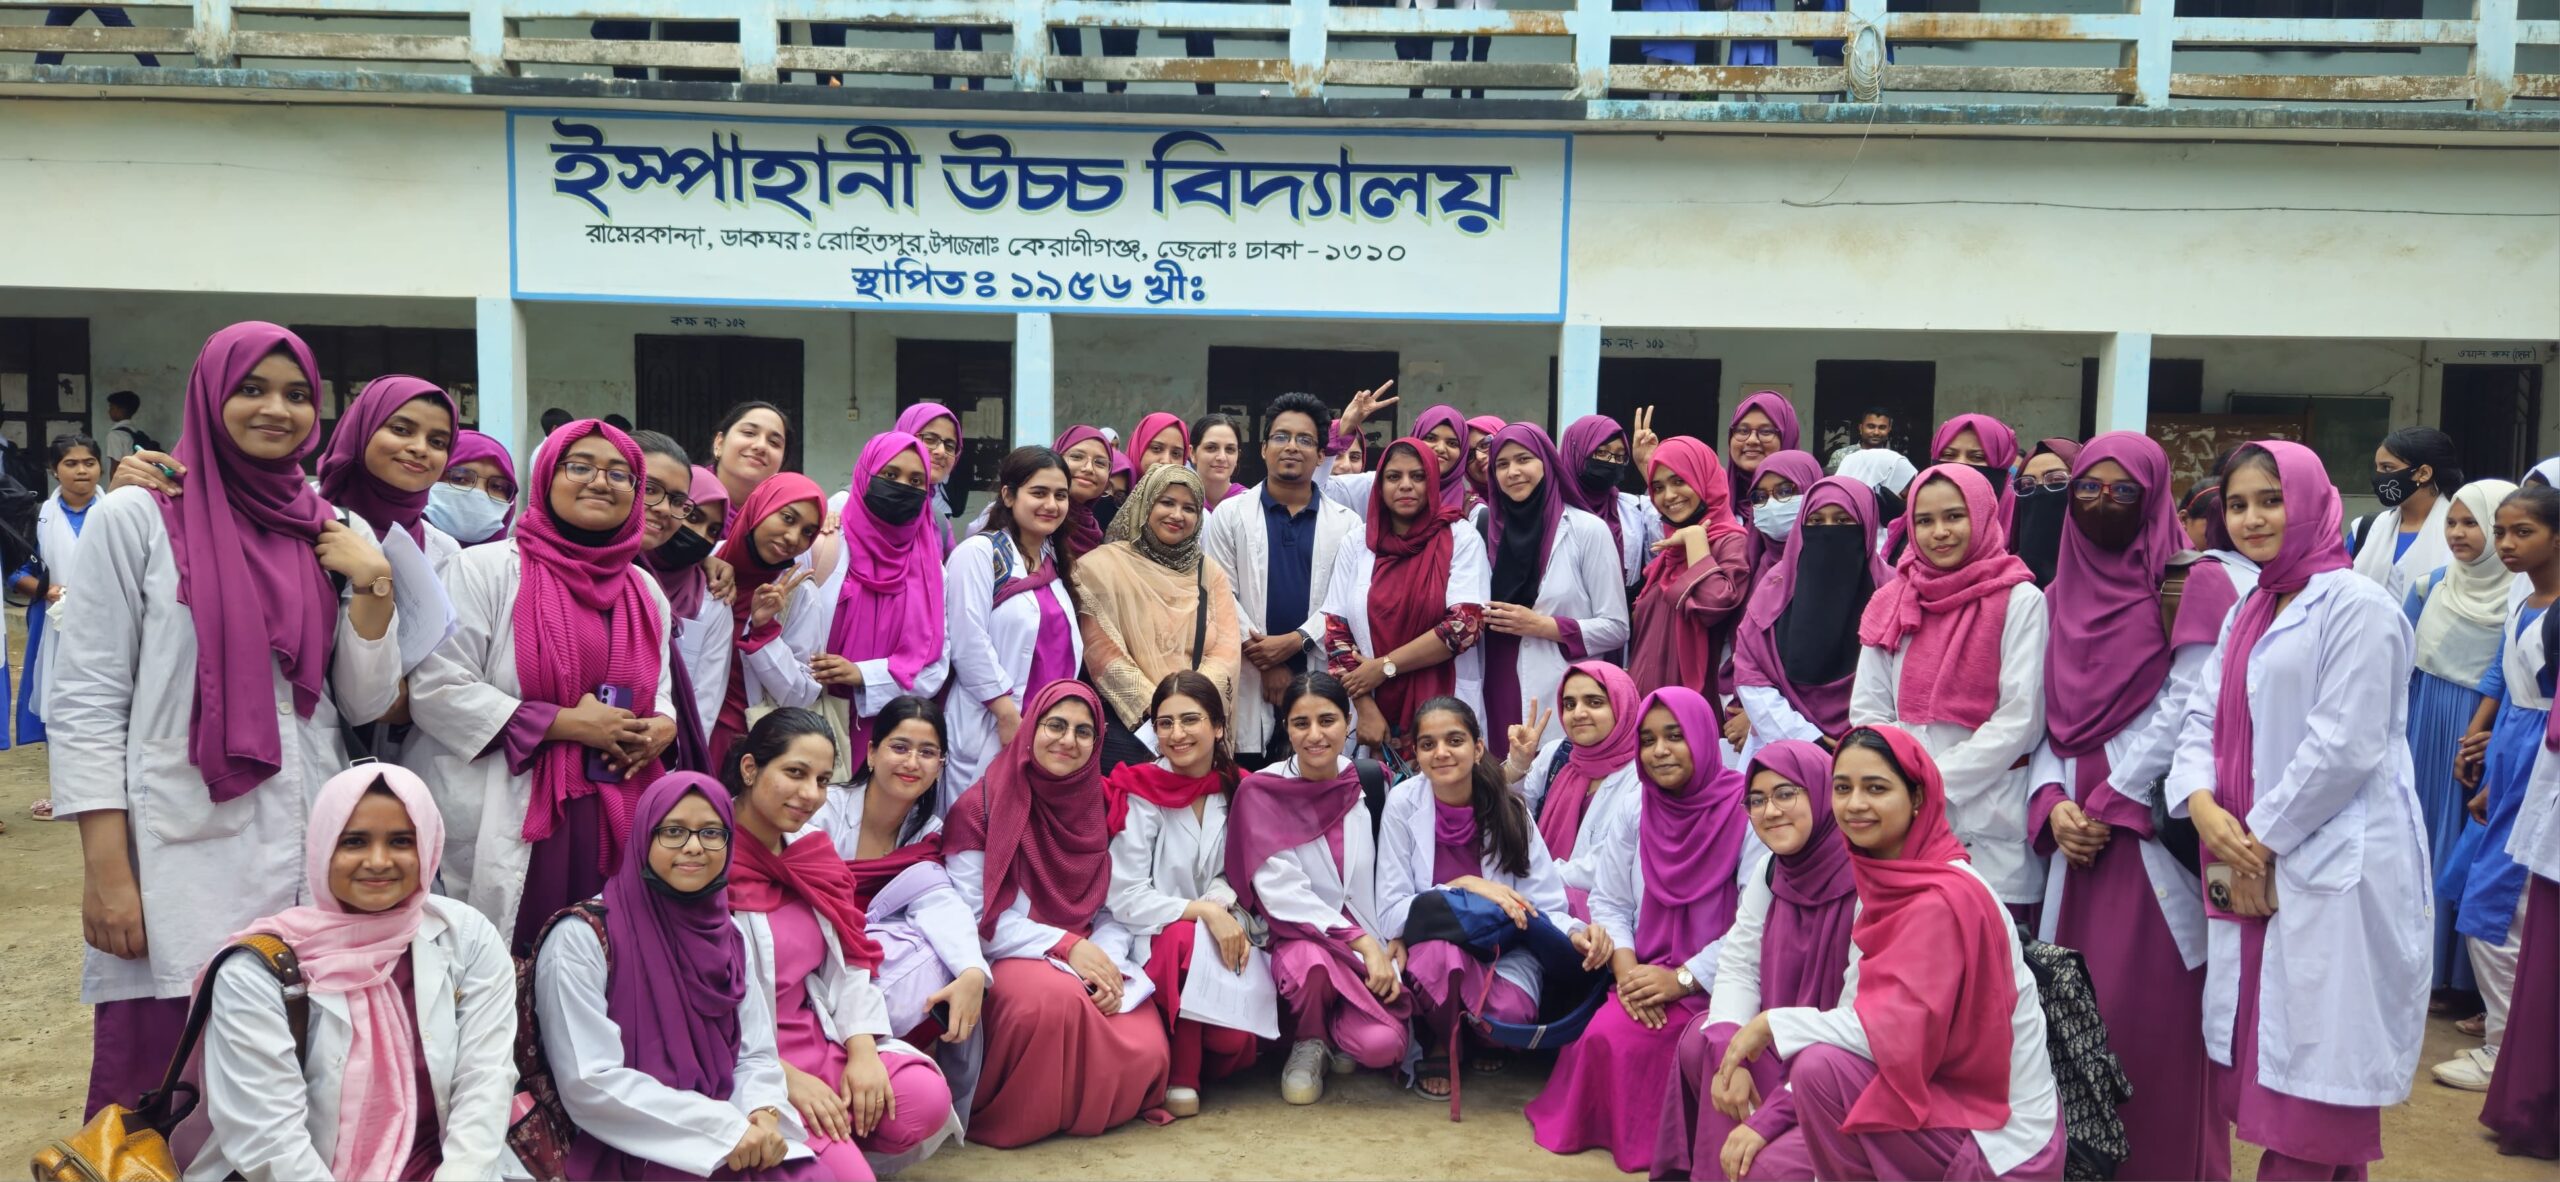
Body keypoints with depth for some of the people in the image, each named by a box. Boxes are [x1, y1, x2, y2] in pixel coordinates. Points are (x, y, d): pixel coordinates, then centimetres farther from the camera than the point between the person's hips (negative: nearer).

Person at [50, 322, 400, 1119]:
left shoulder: (337, 533, 10)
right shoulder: (136, 517, 0)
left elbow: (365, 705, 9)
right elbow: (84, 706, -3)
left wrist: (373, 588, -6)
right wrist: (107, 871, -10)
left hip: (313, 848, 3)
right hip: (181, 857, -3)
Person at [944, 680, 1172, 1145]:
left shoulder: (1102, 808, 9)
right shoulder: (982, 806, -4)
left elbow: (1115, 909, 8)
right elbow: (972, 917, -10)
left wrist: (1106, 963, -14)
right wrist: (1064, 945, -18)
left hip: (1087, 957, 4)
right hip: (1007, 963, -4)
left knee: (1145, 1054, -23)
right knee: (1058, 996, -38)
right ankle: (995, 1116, -11)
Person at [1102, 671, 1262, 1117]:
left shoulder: (1237, 791, 2)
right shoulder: (1139, 794, -10)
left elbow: (1236, 876, 9)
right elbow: (1124, 898, -14)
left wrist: (1224, 906, -15)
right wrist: (1202, 911, -25)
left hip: (1223, 935, 3)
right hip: (1154, 942, -3)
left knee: (1236, 1043, -23)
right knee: (1184, 936, -37)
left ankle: (1201, 1061, 15)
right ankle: (1179, 1074, -19)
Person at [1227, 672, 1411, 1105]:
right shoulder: (1260, 793, -8)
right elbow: (1281, 894, -14)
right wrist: (1360, 940, -20)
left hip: (1371, 949, 2)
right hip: (1296, 939, -2)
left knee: (1382, 1046, -24)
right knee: (1312, 959, -36)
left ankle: (1339, 1033, 12)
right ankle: (1308, 1041, -4)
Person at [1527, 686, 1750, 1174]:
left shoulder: (1745, 811, -9)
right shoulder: (1635, 816, 8)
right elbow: (1608, 902, 7)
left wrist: (1683, 978, -17)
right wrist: (1626, 968, -12)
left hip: (1718, 984, -4)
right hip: (1651, 976, 4)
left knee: (1632, 1042, -28)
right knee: (1605, 1035, -24)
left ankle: (1649, 1140, -1)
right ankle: (1608, 1129, 3)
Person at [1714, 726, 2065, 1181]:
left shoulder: (1943, 900, -21)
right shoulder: (1882, 883, 5)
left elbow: (1900, 1032, -29)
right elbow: (1860, 1012, 5)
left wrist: (1772, 1023, -18)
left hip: (2000, 1143, -8)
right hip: (1940, 1100, 8)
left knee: (1821, 1068, -25)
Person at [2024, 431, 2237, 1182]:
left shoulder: (2194, 587, -1)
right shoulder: (2059, 595, 16)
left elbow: (2184, 711, -10)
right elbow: (2047, 714, 12)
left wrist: (2111, 805, -12)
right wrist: (2051, 801, -4)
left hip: (2155, 826, -5)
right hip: (2074, 830, 5)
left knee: (2149, 1009, -6)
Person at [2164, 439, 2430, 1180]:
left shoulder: (2356, 606, -10)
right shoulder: (2249, 614, 15)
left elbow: (2344, 745, -17)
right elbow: (2204, 719, 9)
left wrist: (2262, 839, -13)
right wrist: (2202, 803, -10)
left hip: (2334, 869, -8)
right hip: (2252, 868, 8)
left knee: (2314, 1071, -2)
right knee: (2264, 1056, 12)